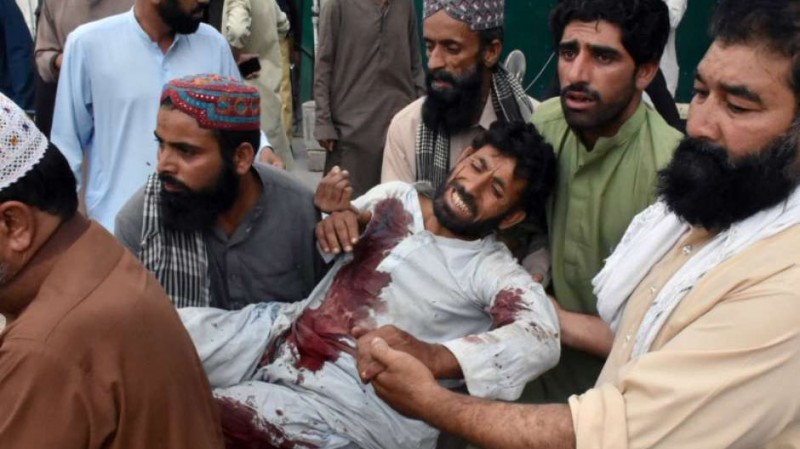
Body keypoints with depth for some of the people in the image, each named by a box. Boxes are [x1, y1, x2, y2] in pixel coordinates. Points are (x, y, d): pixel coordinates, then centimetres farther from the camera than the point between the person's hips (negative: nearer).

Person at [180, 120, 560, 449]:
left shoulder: (494, 271, -6)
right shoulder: (393, 198, 12)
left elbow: (540, 336, -26)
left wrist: (431, 356, -41)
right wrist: (333, 215, 0)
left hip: (342, 400, -6)